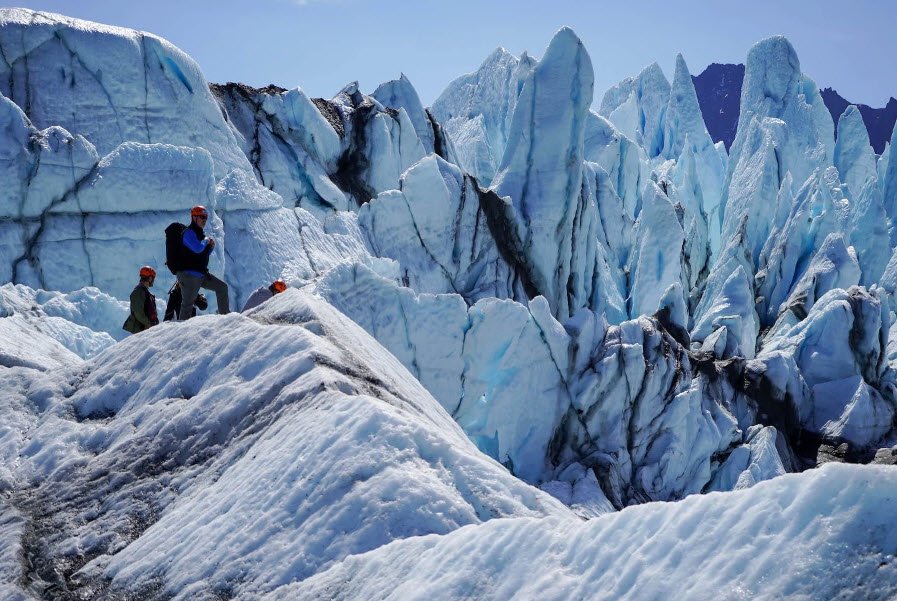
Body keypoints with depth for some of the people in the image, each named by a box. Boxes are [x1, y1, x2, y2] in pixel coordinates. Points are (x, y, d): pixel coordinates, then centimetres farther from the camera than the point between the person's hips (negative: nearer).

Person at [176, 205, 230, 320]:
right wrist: (206, 241, -9)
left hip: (202, 274, 9)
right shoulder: (189, 233, -11)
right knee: (187, 304, -7)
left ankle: (225, 315, 17)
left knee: (222, 287, 11)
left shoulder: (200, 233, 17)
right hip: (189, 275, -9)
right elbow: (197, 248, -29)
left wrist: (211, 247, 6)